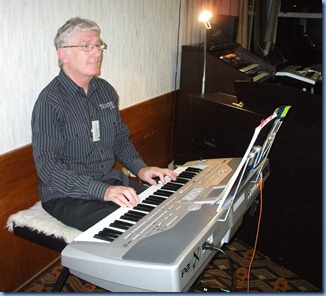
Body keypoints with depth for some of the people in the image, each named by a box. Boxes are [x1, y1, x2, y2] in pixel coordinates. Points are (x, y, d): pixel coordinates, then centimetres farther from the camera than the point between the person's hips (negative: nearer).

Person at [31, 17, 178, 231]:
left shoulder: (105, 90, 7)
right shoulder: (50, 101, -17)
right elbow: (48, 167, -23)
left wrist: (140, 168, -1)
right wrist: (102, 190, -32)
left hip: (111, 181, 7)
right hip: (67, 194, -7)